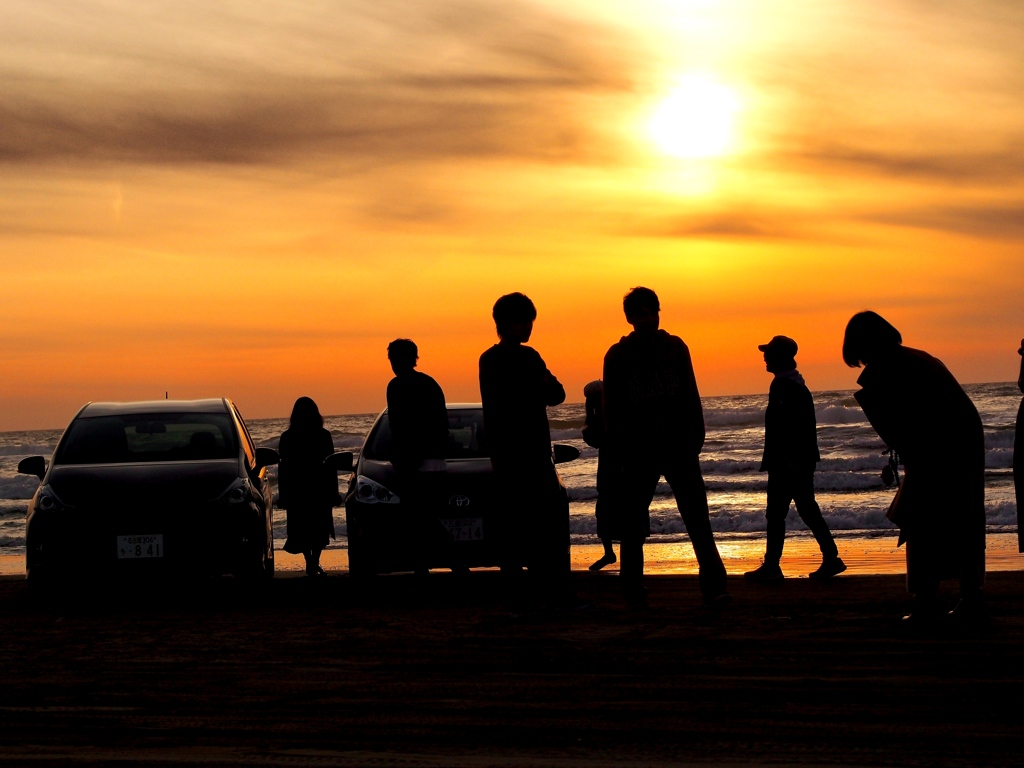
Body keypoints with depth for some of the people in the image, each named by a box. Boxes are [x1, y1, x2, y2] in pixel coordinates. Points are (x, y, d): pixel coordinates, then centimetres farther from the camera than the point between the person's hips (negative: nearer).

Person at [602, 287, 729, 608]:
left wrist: (695, 438, 1)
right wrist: (620, 447, -6)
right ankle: (633, 591, 13)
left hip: (679, 448, 1)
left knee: (698, 520, -8)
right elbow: (612, 408, 3)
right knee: (634, 524, 4)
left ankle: (714, 588, -11)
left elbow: (691, 397, 9)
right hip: (640, 451, -1)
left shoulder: (676, 348, 7)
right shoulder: (618, 357, 2)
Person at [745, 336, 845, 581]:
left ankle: (771, 566, -2)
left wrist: (777, 462, -21)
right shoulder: (798, 383, 15)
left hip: (787, 461, -10)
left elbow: (782, 426, -21)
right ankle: (831, 558, 9)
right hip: (804, 460, 10)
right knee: (807, 508, 12)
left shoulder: (782, 385, -15)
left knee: (776, 513, -5)